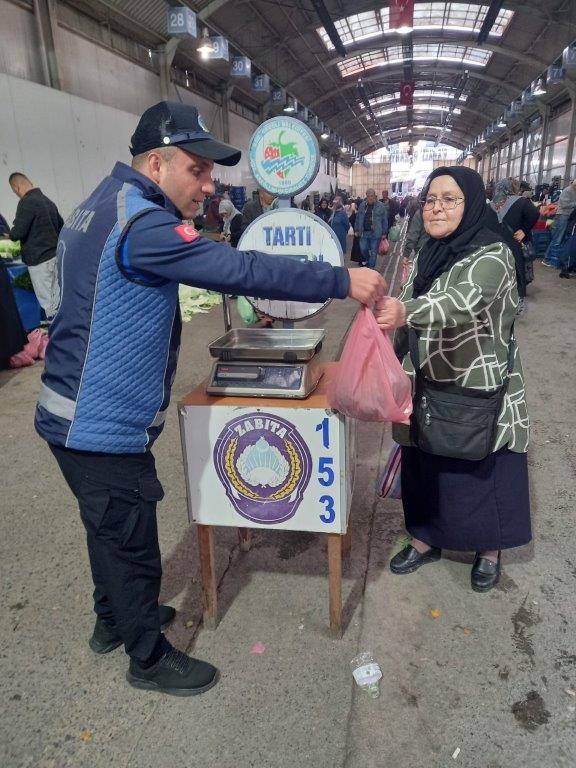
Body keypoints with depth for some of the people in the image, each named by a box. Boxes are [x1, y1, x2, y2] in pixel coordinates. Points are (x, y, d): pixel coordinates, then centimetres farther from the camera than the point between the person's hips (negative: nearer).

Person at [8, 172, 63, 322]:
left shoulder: (26, 202, -13)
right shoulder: (48, 201, 12)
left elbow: (18, 232, -16)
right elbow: (61, 225, 20)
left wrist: (11, 233, 5)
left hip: (39, 258, -8)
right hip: (55, 254, 8)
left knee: (46, 299, -2)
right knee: (56, 296, 13)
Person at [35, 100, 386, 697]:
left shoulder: (106, 204, 11)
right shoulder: (140, 223, -24)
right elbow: (242, 270, -29)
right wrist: (342, 281, -23)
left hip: (83, 416, 10)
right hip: (103, 428, -10)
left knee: (111, 531, 27)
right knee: (132, 546, 9)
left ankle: (114, 620, 49)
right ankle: (149, 658, 33)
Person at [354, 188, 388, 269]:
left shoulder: (380, 206, -4)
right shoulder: (362, 205, 6)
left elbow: (384, 220, -1)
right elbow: (358, 219, 12)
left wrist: (384, 233, -2)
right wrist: (356, 230, 10)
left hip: (375, 233, -3)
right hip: (364, 232, 3)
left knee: (373, 252, 3)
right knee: (363, 249, 7)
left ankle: (371, 267, 16)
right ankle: (367, 259, 38)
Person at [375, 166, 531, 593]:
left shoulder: (492, 255, -17)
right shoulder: (427, 255, 5)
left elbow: (463, 303, -38)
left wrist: (405, 312, -55)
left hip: (479, 388, -6)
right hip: (429, 385, 6)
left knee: (481, 472, 9)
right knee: (424, 466, 14)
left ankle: (489, 549, 33)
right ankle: (427, 539, 35)